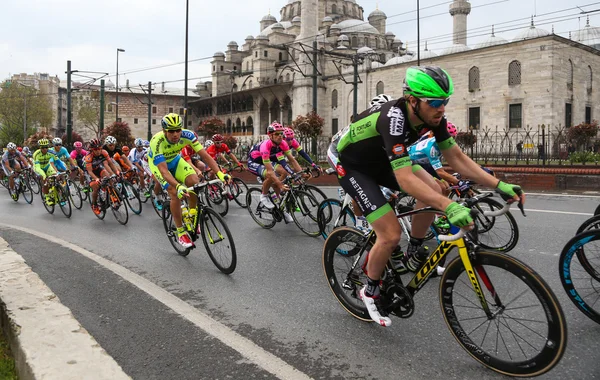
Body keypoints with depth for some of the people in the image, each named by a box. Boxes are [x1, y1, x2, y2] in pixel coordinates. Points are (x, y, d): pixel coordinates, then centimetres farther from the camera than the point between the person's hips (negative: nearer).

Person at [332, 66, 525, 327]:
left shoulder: (433, 117, -14)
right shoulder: (394, 118, -37)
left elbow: (456, 157, -8)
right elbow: (405, 179, -45)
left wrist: (498, 185, -16)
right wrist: (449, 207, -54)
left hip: (381, 160, 7)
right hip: (352, 166, -7)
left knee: (433, 190, -15)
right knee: (391, 235, -16)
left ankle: (414, 254, 7)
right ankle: (370, 292, 9)